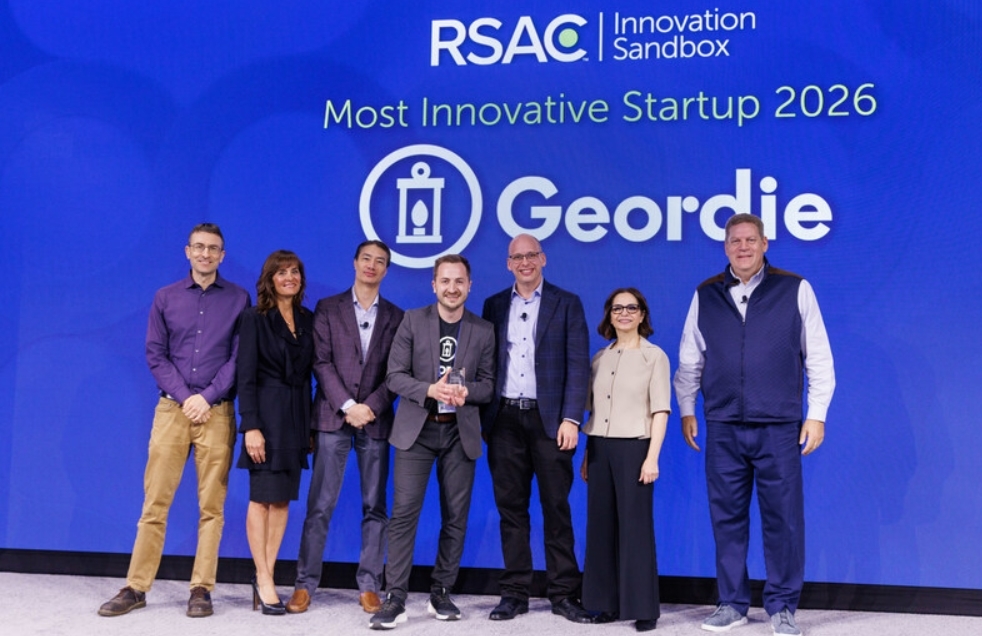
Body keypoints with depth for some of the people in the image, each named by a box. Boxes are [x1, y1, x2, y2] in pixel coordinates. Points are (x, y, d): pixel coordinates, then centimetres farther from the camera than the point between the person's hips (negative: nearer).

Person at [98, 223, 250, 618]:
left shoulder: (238, 299, 5)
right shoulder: (165, 298, 9)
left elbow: (240, 356, 0)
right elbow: (155, 354, 5)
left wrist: (207, 397, -10)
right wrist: (184, 397, -7)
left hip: (217, 413, -1)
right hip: (172, 408, 1)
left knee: (211, 506, 1)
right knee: (155, 502, 2)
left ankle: (201, 589, 7)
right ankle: (136, 588, 9)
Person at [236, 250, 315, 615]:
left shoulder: (308, 320, 10)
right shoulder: (255, 318, -4)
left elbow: (309, 372, 10)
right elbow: (246, 376, -9)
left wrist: (310, 424, 5)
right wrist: (250, 426, -16)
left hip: (297, 417, 5)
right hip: (266, 415, -5)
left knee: (283, 500, 6)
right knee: (262, 498, -1)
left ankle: (265, 576, 13)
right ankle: (264, 581, 5)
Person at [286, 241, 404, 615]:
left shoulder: (395, 316, 11)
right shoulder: (327, 309, 7)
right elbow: (322, 362, -1)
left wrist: (372, 406, -10)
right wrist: (347, 405, -11)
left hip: (376, 419, 2)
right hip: (333, 416, -1)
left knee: (375, 507, 3)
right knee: (320, 505, -2)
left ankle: (369, 586, 10)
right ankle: (305, 584, 5)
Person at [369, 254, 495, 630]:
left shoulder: (483, 331, 6)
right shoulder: (413, 320, 1)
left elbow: (488, 384, 5)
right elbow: (394, 376, -3)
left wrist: (467, 391, -17)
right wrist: (430, 389, -20)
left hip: (460, 433, 2)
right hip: (416, 429, -2)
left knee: (455, 517, 6)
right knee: (404, 513, -7)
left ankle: (441, 593, 20)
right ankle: (395, 599, -2)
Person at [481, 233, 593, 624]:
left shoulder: (567, 304, 4)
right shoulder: (494, 306, 13)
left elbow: (578, 365, -2)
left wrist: (570, 419, -11)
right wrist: (482, 416, 1)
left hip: (548, 419, -2)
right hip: (505, 419, 3)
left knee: (556, 508, 2)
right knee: (511, 507, 6)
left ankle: (563, 593, 10)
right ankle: (515, 592, 14)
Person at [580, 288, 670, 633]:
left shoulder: (655, 356, 0)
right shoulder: (599, 358, 13)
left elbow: (660, 410, -5)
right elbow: (593, 410, 14)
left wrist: (652, 457, -13)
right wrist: (587, 455, 11)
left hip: (633, 447, -4)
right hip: (600, 448, 5)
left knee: (635, 526, -2)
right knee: (601, 525, 5)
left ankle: (643, 608, 5)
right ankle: (606, 602, 14)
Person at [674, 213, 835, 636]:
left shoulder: (795, 290, 2)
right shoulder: (705, 296, 8)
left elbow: (819, 358, 3)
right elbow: (689, 360, 14)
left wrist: (817, 414, -1)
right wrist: (686, 410, 11)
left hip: (779, 427, -2)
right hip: (723, 428, 2)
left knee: (783, 518, 2)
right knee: (727, 517, 7)